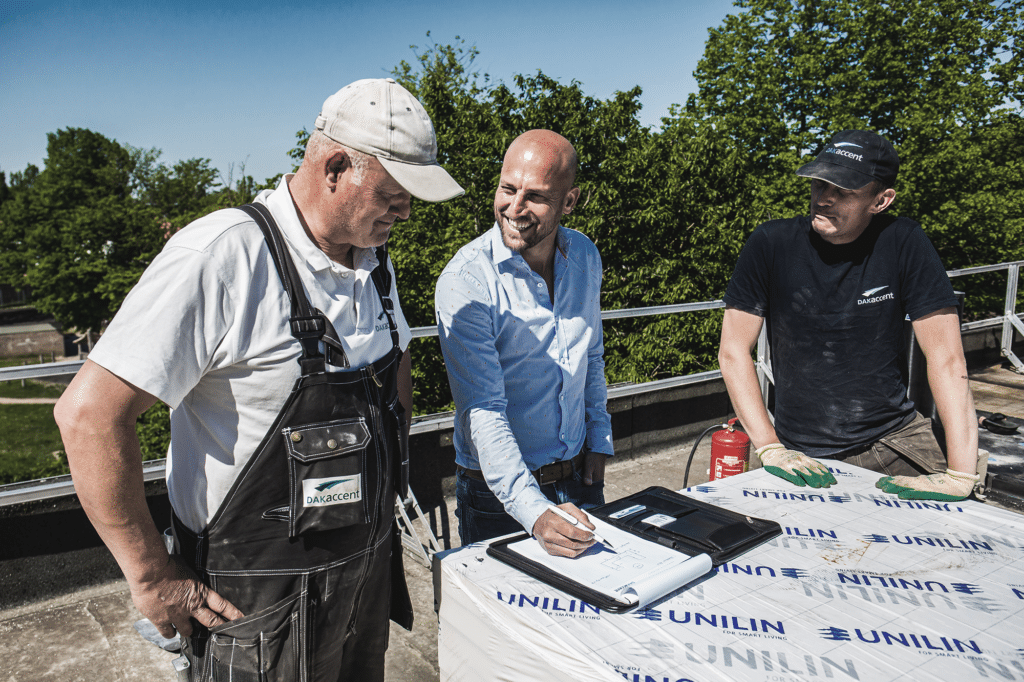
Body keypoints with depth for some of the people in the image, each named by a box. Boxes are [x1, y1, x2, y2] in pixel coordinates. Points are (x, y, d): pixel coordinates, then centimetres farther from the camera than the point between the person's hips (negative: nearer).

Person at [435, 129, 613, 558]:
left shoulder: (585, 256, -2)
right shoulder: (465, 280, -21)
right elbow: (483, 410, -26)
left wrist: (599, 440, 9)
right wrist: (535, 513, -33)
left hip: (580, 478, 6)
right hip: (498, 494, -5)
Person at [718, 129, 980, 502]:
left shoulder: (903, 243, -6)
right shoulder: (771, 244, -8)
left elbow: (947, 358, -9)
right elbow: (733, 350, -7)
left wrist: (961, 475, -18)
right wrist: (770, 448, -15)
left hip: (894, 437, 1)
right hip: (803, 454, 0)